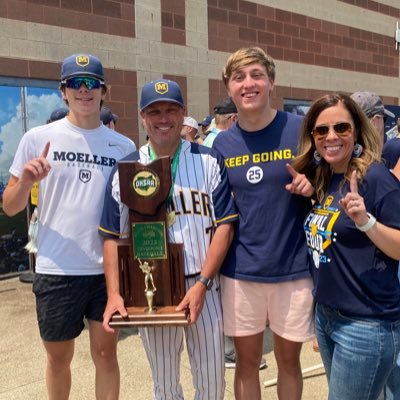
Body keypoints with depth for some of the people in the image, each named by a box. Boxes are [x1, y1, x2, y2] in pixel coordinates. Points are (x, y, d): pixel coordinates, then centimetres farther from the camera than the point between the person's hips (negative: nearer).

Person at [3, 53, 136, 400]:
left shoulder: (123, 146, 2)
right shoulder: (38, 138, -3)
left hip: (109, 268, 1)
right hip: (57, 270, -1)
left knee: (106, 352, 12)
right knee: (59, 357, 15)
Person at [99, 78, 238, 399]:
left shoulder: (209, 161, -2)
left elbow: (224, 225, -5)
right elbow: (112, 236, 3)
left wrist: (202, 284, -14)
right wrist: (114, 294, -7)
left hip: (203, 286, -1)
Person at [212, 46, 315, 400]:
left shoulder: (301, 129, -6)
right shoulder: (222, 143, 1)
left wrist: (312, 186, -20)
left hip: (293, 267, -1)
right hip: (240, 269, 2)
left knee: (289, 360, 16)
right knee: (247, 361, 14)